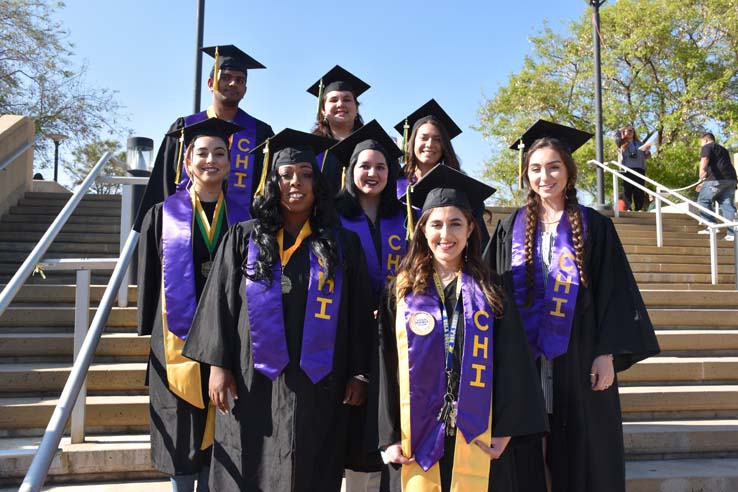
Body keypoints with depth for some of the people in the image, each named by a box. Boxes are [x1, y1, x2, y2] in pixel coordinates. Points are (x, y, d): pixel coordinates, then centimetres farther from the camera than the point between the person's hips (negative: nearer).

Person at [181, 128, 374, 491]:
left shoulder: (342, 243, 5)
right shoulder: (243, 238, 4)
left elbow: (359, 313, 4)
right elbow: (221, 303, 2)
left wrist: (358, 372, 0)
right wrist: (217, 364, -5)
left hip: (318, 385, 1)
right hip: (254, 383, 0)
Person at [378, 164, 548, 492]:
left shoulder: (489, 290, 3)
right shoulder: (402, 291, 3)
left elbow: (512, 362, 1)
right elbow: (388, 366, 2)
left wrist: (505, 428, -7)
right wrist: (390, 435, -3)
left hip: (477, 436, 0)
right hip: (418, 437, 0)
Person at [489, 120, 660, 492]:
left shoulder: (594, 227, 2)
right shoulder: (510, 229, 6)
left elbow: (613, 294, 0)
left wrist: (608, 354, -8)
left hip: (579, 360, -1)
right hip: (524, 361, 1)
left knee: (584, 453, 5)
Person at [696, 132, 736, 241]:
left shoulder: (707, 147, 7)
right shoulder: (723, 149, 33)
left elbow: (704, 159, -16)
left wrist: (702, 170, -36)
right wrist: (704, 183, 46)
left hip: (716, 179, -7)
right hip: (730, 179, 7)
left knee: (703, 200, 2)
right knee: (728, 205, 4)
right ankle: (732, 233, -1)